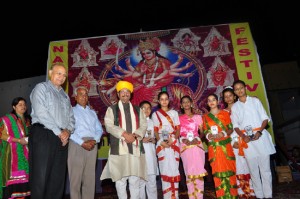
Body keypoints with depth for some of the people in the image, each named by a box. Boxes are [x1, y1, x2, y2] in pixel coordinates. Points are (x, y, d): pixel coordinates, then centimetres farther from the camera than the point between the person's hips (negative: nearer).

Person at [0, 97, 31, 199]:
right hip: (12, 153, -5)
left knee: (23, 176, 3)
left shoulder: (27, 120, 15)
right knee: (13, 177, -7)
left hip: (24, 153, 5)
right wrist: (18, 140, -17)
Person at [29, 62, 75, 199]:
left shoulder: (65, 95, 23)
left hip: (62, 139, 6)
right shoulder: (41, 87, 3)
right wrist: (58, 132, -12)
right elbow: (41, 112, -11)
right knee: (40, 177, -5)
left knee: (57, 178, 7)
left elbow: (71, 117, 17)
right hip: (43, 134, -6)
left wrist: (67, 131, -5)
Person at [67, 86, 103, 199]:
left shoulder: (93, 113, 22)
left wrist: (94, 140, -6)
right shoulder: (71, 111, 7)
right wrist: (82, 143, -15)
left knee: (90, 178, 6)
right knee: (75, 177, -3)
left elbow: (99, 129, 14)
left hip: (92, 145, 4)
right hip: (77, 144, -4)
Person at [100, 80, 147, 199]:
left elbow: (143, 126, 8)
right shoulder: (112, 109, 8)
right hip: (119, 149, -2)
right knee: (120, 179, 3)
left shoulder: (137, 110, 17)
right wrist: (124, 134, -16)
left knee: (135, 179, 6)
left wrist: (134, 135, -11)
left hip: (135, 148, 2)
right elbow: (109, 126, -5)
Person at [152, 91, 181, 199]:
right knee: (165, 169, -1)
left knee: (174, 169, -1)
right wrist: (161, 141, -12)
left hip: (174, 143, 1)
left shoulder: (174, 113, 12)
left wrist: (173, 140, -12)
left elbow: (178, 129, 6)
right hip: (162, 144, 0)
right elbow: (155, 131, 5)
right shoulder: (155, 114, 11)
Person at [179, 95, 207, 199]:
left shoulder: (197, 117, 9)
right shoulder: (179, 118, 8)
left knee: (199, 171, -1)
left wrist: (197, 139, -11)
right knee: (189, 172, 0)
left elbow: (202, 132, 7)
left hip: (197, 146, 0)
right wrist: (183, 140, -12)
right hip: (185, 147, 0)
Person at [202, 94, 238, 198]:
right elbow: (205, 132, 9)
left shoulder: (225, 113, 6)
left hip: (226, 145, -1)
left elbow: (231, 128, 2)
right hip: (214, 147, 1)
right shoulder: (205, 116, 9)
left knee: (229, 169, 2)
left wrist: (223, 133, -15)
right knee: (218, 171, 2)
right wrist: (209, 136, -12)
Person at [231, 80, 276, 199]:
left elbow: (265, 118, 3)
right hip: (247, 140, 1)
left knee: (265, 168, 1)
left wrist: (259, 132, -12)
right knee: (253, 170, 6)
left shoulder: (255, 101, 6)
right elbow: (236, 126, 6)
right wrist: (243, 136, -12)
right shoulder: (234, 107, 9)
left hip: (261, 137, -1)